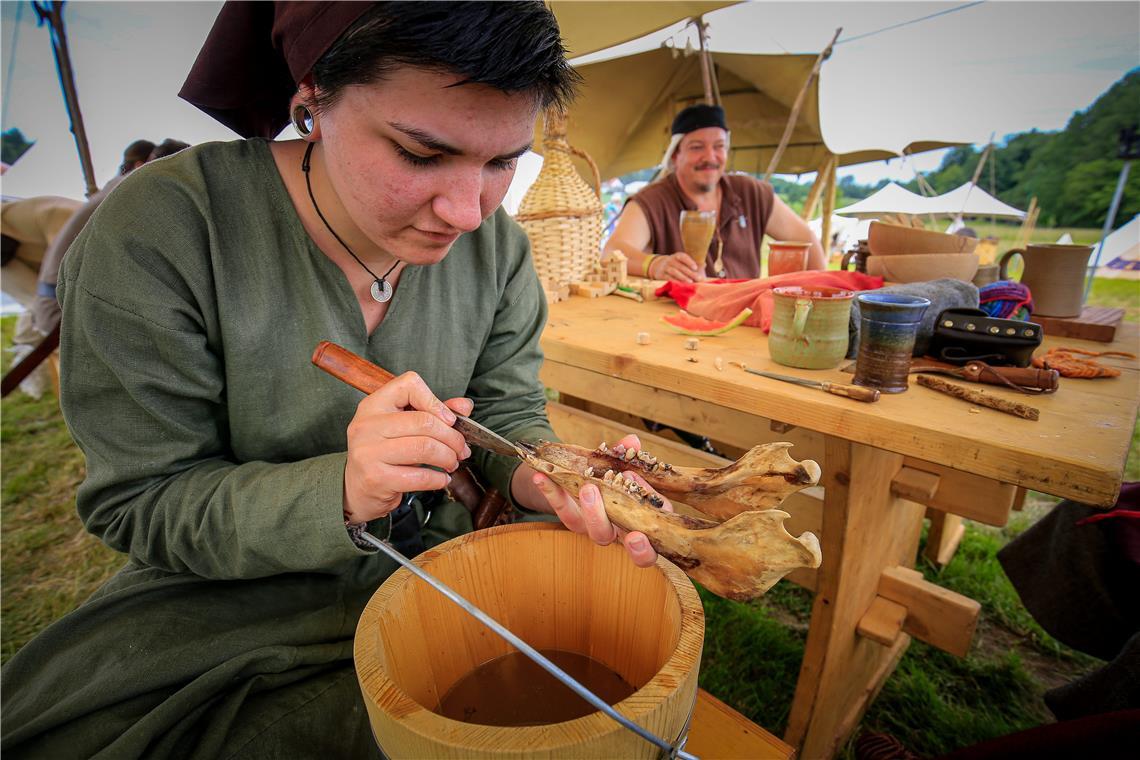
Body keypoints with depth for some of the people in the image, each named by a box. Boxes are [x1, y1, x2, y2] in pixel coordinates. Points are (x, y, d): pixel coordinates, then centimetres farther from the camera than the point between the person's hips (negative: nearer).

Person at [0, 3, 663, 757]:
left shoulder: (497, 244, -9)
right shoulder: (159, 231, -20)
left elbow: (509, 413, -2)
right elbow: (140, 502, -15)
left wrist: (553, 481, -24)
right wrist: (342, 495, -32)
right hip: (228, 595, -1)